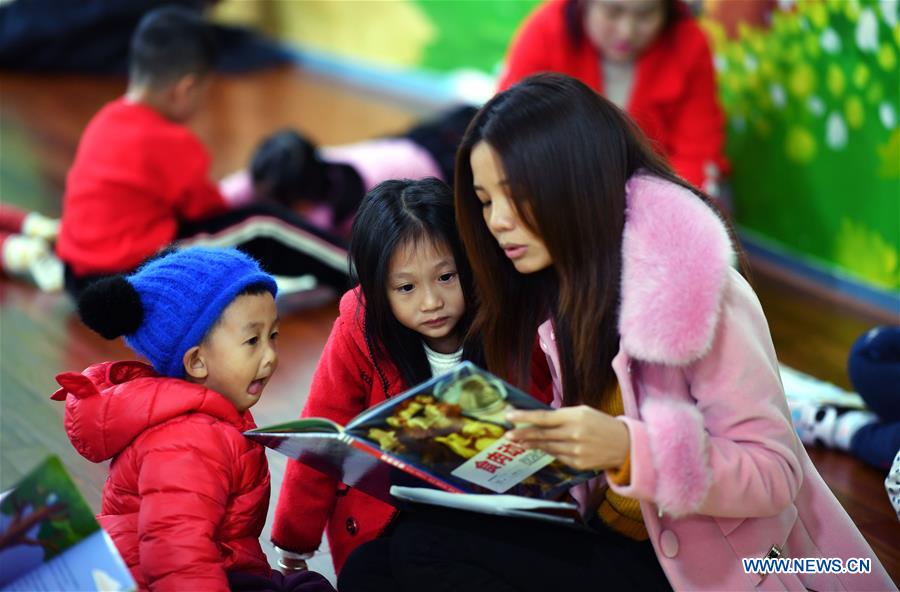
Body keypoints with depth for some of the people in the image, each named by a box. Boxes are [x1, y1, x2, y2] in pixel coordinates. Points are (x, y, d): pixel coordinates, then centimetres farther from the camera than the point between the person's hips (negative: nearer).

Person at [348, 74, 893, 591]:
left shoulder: (695, 292, -19)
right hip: (614, 543, 7)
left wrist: (629, 449, -33)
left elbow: (776, 474, -19)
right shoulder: (557, 289, 5)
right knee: (418, 544, -17)